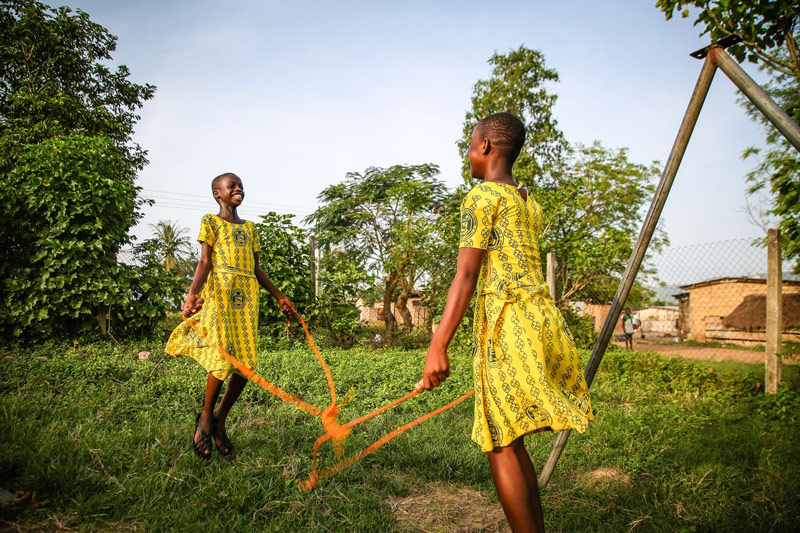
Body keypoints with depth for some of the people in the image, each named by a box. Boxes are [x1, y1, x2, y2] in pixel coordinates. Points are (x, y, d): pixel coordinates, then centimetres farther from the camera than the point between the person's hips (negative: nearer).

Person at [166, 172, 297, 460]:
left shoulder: (249, 228, 23)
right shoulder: (211, 221, 8)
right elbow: (205, 261, -3)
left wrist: (279, 296, 22)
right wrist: (192, 293, -18)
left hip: (247, 295, 5)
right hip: (221, 291, -5)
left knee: (246, 363, -1)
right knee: (224, 358, -13)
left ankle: (220, 420, 15)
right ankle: (205, 417, 11)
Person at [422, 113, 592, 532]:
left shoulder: (482, 196, -4)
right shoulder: (530, 204, 21)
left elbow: (465, 277, -14)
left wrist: (437, 348, -16)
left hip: (506, 322, -9)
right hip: (543, 315, 9)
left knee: (500, 445, -1)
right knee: (509, 440, 16)